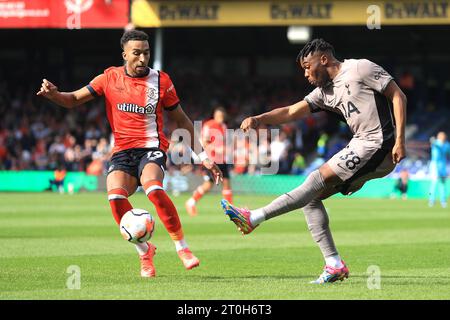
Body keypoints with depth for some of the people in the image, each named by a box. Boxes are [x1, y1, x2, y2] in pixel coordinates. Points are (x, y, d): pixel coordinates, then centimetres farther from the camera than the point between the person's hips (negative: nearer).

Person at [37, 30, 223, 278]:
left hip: (152, 148, -2)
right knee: (115, 196, -26)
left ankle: (182, 247, -21)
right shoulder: (110, 78, 6)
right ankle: (144, 251, -4)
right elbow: (74, 100, 9)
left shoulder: (161, 81, 3)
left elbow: (181, 120, 12)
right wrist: (53, 94, -14)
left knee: (153, 188, -34)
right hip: (122, 151, 2)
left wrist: (203, 157, 10)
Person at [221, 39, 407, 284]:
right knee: (311, 198, 1)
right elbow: (291, 112, 11)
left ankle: (254, 218, -14)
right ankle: (334, 264, -1)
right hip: (360, 148, 9)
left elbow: (398, 96, -7)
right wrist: (258, 119, -6)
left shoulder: (361, 69, -5)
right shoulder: (325, 92, 18)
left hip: (378, 145, -9)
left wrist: (399, 141, -15)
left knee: (317, 180, -15)